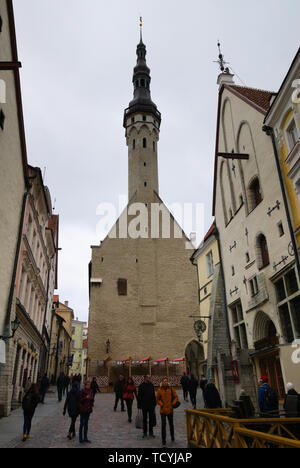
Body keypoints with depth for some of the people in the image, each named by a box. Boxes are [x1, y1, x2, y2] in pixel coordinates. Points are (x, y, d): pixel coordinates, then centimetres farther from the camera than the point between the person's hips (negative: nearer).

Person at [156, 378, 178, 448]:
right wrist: (161, 404, -10)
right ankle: (163, 441, 7)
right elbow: (157, 399, 3)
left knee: (171, 424, 18)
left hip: (170, 410, 2)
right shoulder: (159, 390, -6)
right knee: (163, 425, -3)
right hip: (163, 410, -2)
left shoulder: (171, 389, -3)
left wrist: (173, 404, -8)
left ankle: (172, 437, 40)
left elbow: (176, 397, 4)